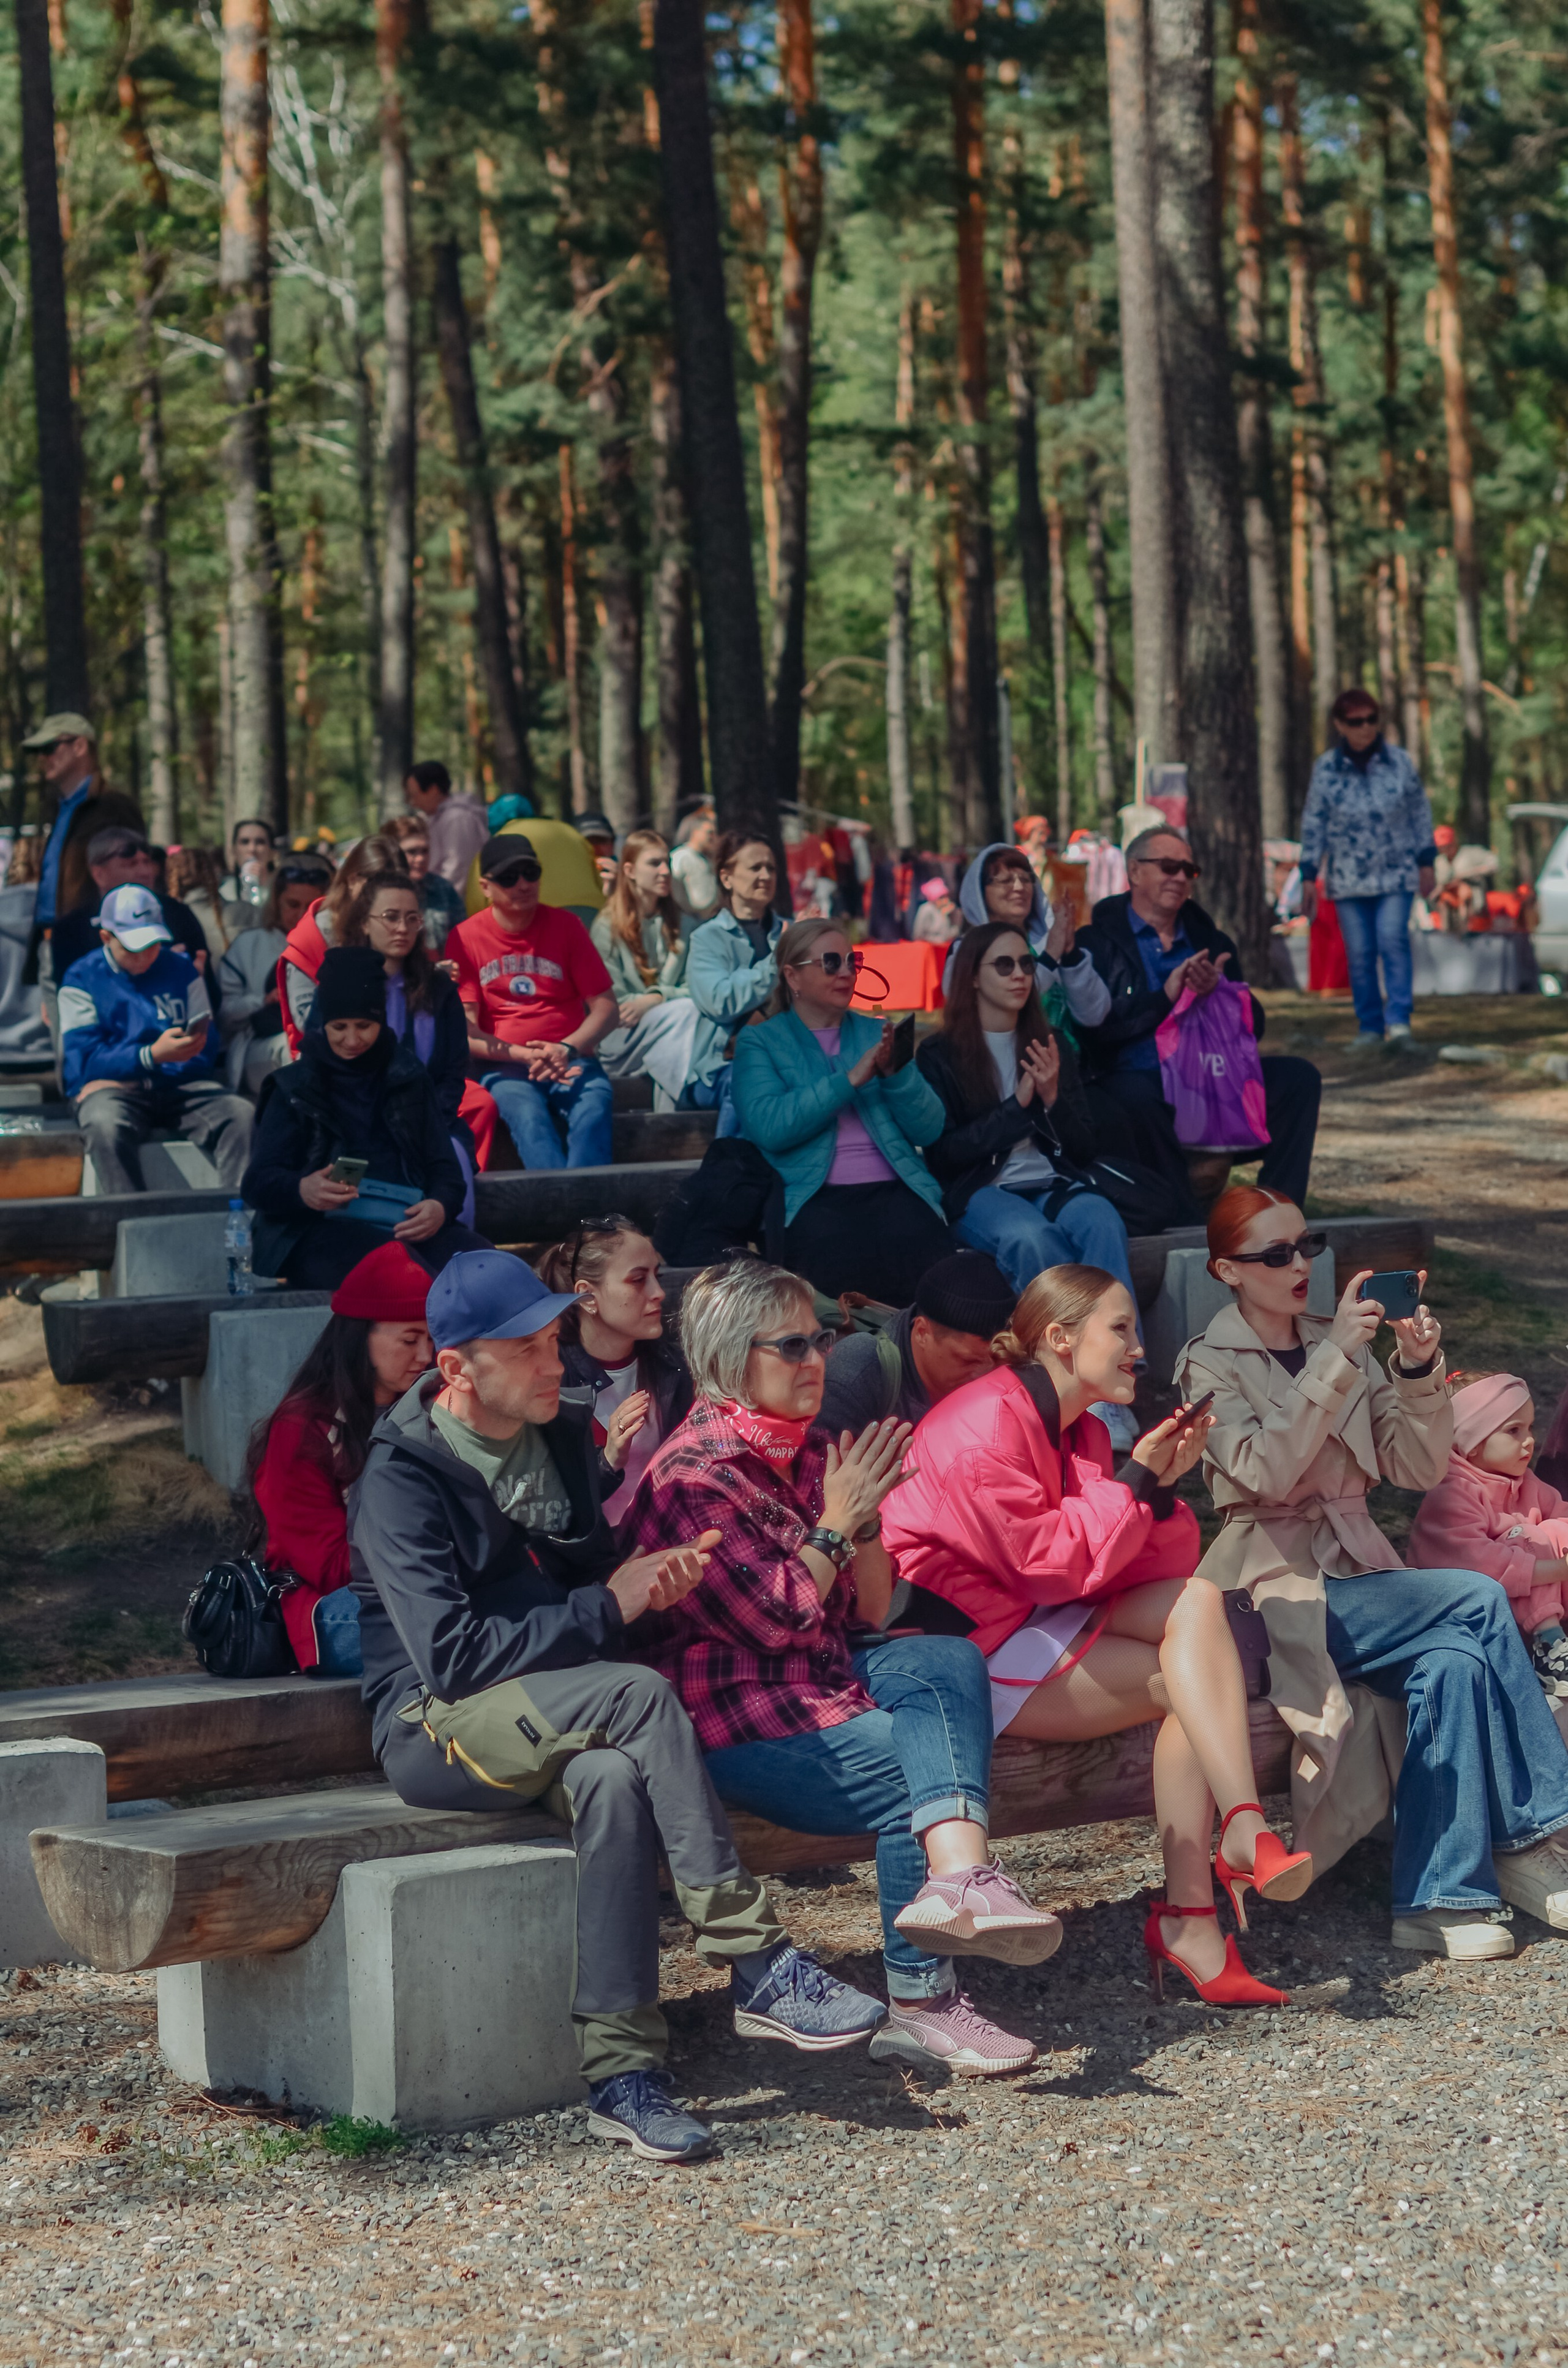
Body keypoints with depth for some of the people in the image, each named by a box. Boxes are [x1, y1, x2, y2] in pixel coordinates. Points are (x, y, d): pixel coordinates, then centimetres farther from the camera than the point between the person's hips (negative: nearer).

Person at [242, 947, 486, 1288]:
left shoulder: (409, 1080, 25)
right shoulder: (294, 1089, 18)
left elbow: (445, 1170, 18)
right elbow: (259, 1182, 7)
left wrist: (440, 1207, -9)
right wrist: (302, 1190, -18)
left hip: (408, 1224, 3)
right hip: (326, 1226, -3)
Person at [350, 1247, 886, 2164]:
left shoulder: (562, 1437, 9)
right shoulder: (402, 1478, -13)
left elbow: (592, 1573, 22)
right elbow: (450, 1655, -21)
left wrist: (652, 1575, -3)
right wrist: (605, 1610, -18)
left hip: (554, 1714, 6)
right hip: (434, 1727, -5)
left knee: (614, 1781, -33)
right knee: (639, 1695, -32)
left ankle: (624, 2072, -33)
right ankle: (760, 1966, -28)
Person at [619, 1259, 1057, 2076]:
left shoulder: (809, 1454, 13)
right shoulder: (693, 1476, -12)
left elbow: (868, 1616, 13)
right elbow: (776, 1619, -18)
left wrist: (866, 1517, -2)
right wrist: (837, 1523, -9)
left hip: (823, 1677, 8)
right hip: (738, 1722, -8)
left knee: (947, 1662, -20)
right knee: (918, 1771, -21)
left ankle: (956, 1878, -40)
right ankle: (918, 2007, -14)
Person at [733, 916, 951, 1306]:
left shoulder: (874, 1033, 22)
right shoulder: (759, 1042, 13)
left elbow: (930, 1129, 12)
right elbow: (768, 1127, -8)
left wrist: (896, 1071, -5)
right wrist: (851, 1079, -8)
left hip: (894, 1187, 3)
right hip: (814, 1196, -3)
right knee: (842, 1260, -37)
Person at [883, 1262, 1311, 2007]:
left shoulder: (1079, 1431, 13)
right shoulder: (987, 1427, -15)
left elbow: (1155, 1570, 7)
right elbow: (1047, 1567, -18)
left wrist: (1162, 1484, -10)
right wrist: (1135, 1482, -14)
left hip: (1044, 1622, 9)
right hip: (971, 1643, -9)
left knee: (1198, 1599, -16)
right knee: (1189, 1684, -19)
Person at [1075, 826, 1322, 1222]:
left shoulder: (1211, 941, 21)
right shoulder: (1097, 943, 5)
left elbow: (1254, 1025, 11)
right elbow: (1094, 1025, -11)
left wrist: (1217, 991, -10)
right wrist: (1164, 997, -17)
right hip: (1135, 1079, -5)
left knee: (1298, 1076, -16)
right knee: (1139, 1100, -39)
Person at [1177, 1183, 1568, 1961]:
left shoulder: (1338, 1343, 15)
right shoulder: (1212, 1365, 0)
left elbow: (1417, 1468, 8)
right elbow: (1265, 1470, -20)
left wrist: (1418, 1371, -9)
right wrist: (1335, 1359, -23)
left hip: (1356, 1571, 5)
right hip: (1280, 1589, -5)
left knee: (1451, 1661, -26)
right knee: (1479, 1603, -24)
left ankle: (1439, 1900, -24)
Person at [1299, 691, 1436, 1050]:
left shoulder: (1400, 762, 0)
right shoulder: (1326, 768, -1)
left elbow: (1420, 812, 8)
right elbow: (1313, 822, 4)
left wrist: (1427, 861, 6)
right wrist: (1309, 876, 3)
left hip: (1396, 873, -1)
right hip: (1348, 878, 1)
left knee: (1393, 939, -17)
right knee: (1359, 953, 0)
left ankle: (1398, 1020, -15)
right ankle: (1369, 1026, 10)